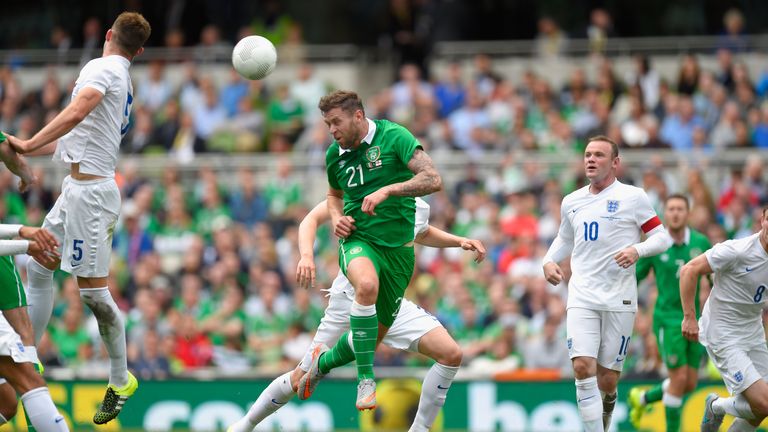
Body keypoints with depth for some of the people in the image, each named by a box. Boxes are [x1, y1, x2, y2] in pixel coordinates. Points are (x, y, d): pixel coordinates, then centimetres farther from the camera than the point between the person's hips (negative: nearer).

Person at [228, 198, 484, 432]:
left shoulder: (419, 209, 7)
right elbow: (312, 219, -11)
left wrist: (459, 241, 17)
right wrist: (306, 255, -29)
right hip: (349, 301, -4)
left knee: (451, 354, -15)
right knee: (301, 379, -1)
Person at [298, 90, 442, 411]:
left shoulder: (393, 137, -8)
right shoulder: (335, 155, 7)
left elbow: (433, 180, -17)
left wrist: (387, 191, -27)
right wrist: (336, 218, 6)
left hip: (398, 248, 0)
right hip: (358, 240, 1)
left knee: (375, 336, 8)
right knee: (367, 284, -37)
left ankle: (323, 361, 41)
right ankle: (366, 381, -32)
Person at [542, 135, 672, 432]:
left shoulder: (633, 197, -1)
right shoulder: (572, 202, 13)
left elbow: (662, 238, 0)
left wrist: (637, 250, -19)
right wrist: (549, 261, 10)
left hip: (619, 300, -3)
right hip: (582, 298, 3)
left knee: (607, 380, 1)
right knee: (583, 368, -17)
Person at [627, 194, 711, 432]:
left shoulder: (701, 243, 1)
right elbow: (634, 278, 3)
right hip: (668, 317, -4)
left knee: (690, 384, 6)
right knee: (679, 378, -13)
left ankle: (642, 398, 32)